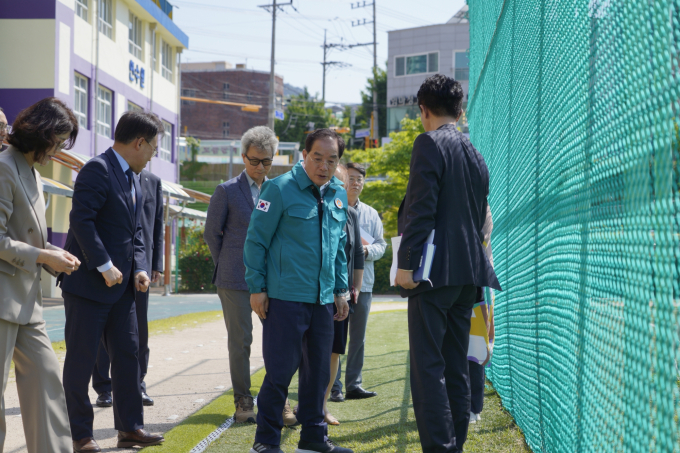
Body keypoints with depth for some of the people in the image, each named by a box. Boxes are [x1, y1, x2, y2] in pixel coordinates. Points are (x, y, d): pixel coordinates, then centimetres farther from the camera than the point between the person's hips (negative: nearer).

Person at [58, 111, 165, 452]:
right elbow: (81, 219, -22)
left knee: (128, 354, 10)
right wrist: (104, 266, -22)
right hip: (89, 283, -9)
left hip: (121, 284, 9)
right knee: (81, 359, 0)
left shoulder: (134, 179, 16)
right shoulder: (98, 169, -14)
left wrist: (140, 269, 3)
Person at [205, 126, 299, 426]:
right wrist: (227, 268, 6)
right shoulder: (227, 191, -1)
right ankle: (243, 401, 11)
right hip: (236, 280, -3)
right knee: (240, 342, 2)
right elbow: (212, 233, 5)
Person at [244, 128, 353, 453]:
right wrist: (256, 288, -8)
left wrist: (341, 289, 17)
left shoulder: (338, 196, 12)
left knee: (318, 371, 11)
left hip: (323, 300, 6)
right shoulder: (280, 189, -8)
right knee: (280, 369, -4)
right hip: (285, 297, -6)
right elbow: (256, 240, -6)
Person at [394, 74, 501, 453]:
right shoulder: (476, 155, 17)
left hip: (436, 270, -8)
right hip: (468, 271, 8)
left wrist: (406, 263, -15)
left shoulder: (429, 143, -7)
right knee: (456, 367, 12)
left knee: (428, 367, -9)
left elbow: (421, 209, -15)